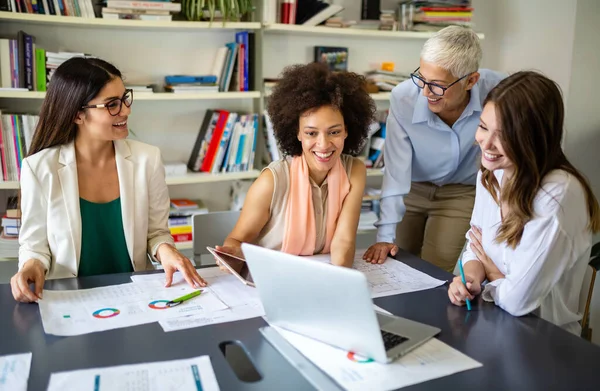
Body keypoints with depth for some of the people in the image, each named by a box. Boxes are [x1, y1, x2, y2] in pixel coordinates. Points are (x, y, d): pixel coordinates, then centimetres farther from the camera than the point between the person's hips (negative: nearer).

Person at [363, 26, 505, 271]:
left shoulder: (496, 90, -29)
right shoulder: (403, 97, -29)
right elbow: (396, 169, -25)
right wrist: (386, 235, -27)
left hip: (461, 193, 0)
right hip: (412, 188, 1)